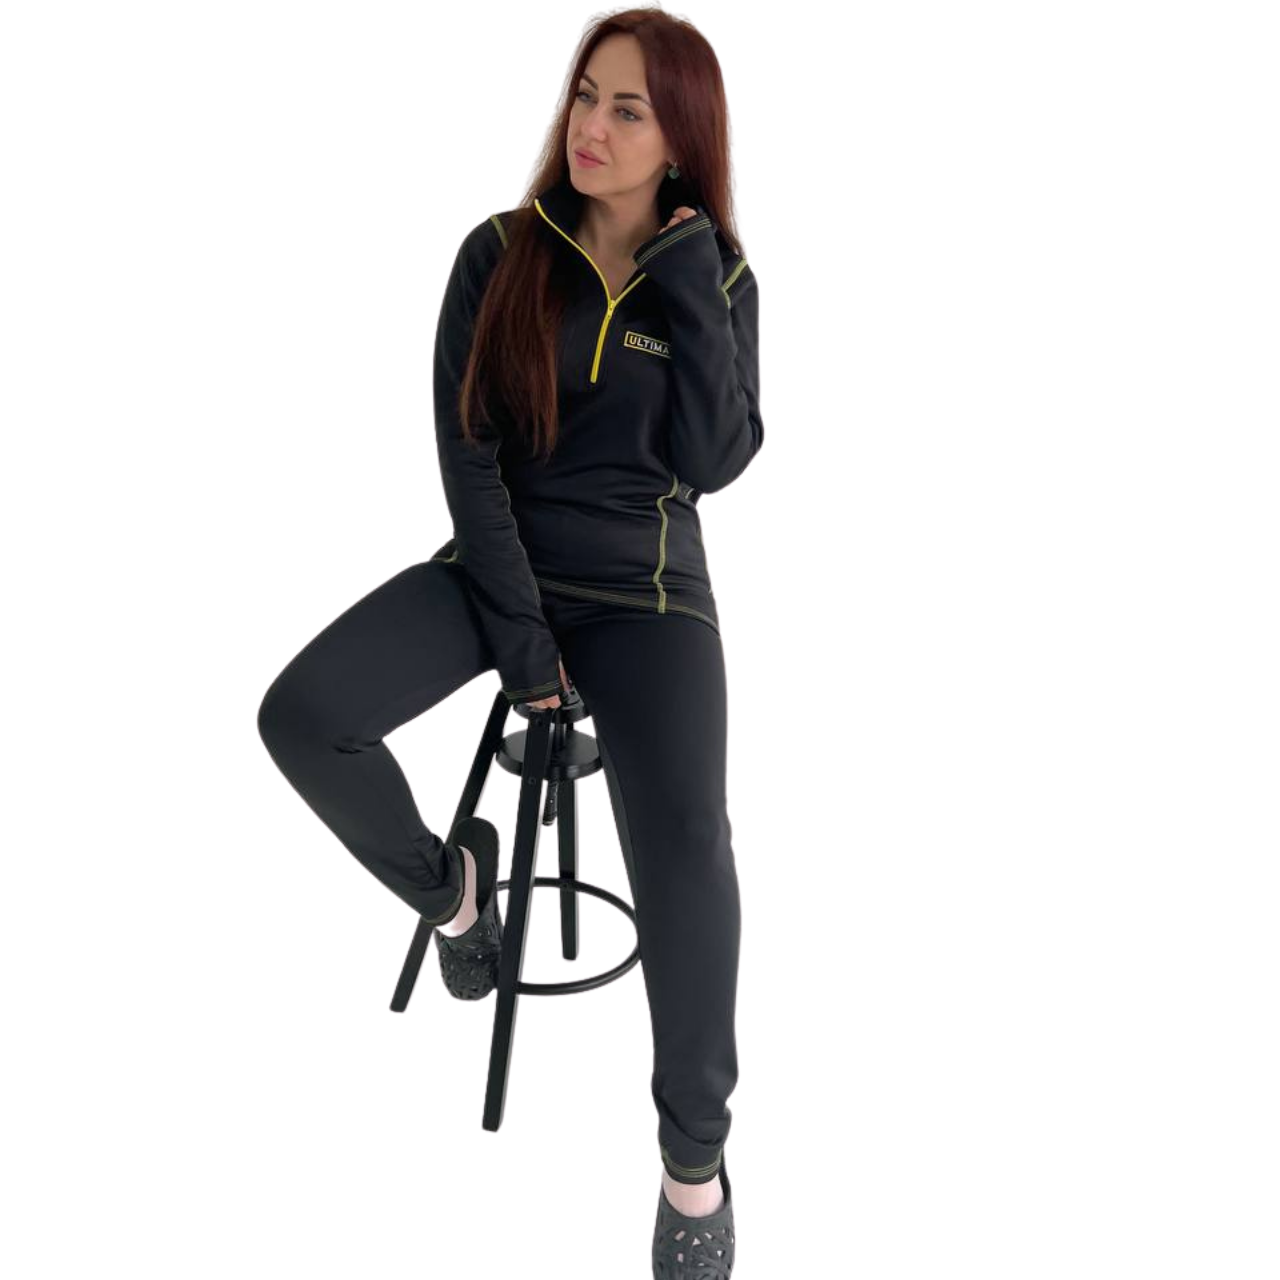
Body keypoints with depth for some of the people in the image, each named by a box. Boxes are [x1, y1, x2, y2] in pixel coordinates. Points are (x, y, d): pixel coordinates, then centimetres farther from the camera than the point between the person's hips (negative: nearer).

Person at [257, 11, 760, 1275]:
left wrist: (690, 286, -15)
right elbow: (467, 453, -8)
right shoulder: (502, 253, -1)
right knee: (301, 716, -22)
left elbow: (714, 462, -12)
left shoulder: (718, 279, 1)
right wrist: (519, 632, -14)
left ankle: (694, 1157, -7)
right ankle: (446, 883, 9)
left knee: (683, 837, -28)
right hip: (499, 568, 2)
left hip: (643, 592, -1)